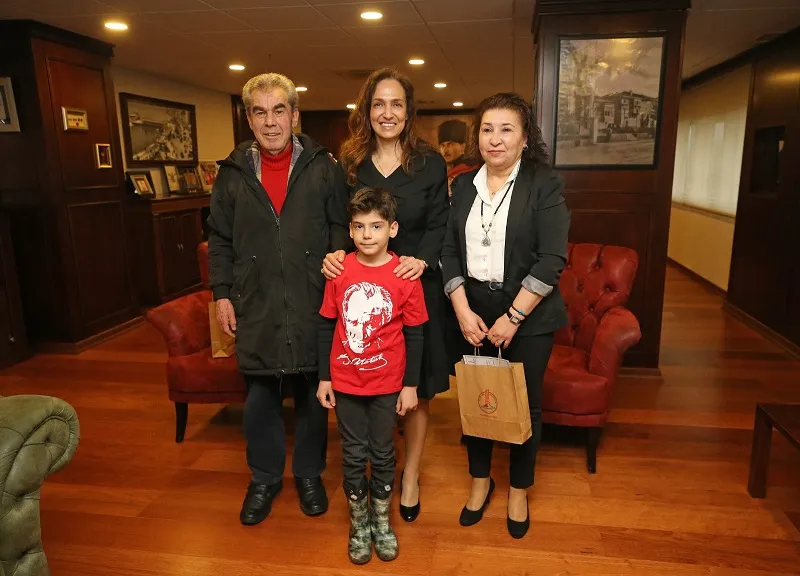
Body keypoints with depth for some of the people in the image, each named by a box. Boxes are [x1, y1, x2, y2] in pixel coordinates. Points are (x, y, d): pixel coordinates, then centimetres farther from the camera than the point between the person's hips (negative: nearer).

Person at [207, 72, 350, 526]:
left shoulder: (323, 168, 1)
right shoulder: (234, 173, 6)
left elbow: (342, 228, 3)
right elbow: (220, 239, 10)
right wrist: (222, 293, 5)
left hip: (312, 304, -1)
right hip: (256, 306, 2)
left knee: (314, 394, 12)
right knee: (260, 398, 11)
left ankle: (310, 473, 33)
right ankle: (265, 478, 33)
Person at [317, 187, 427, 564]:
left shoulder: (405, 276, -11)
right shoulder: (340, 271, -7)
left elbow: (414, 335, -5)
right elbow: (327, 327, 1)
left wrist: (410, 385, -3)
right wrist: (323, 378, 2)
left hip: (387, 383, -1)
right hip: (345, 381, 1)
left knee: (382, 453, 15)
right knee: (353, 455, 13)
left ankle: (382, 521, 36)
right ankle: (359, 523, 34)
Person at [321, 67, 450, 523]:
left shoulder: (430, 163, 0)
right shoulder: (350, 165, 6)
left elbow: (439, 226, -2)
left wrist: (422, 259, -21)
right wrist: (334, 254, -14)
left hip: (417, 286, -1)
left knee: (416, 389, 8)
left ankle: (411, 475, 30)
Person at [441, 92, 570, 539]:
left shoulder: (545, 184, -6)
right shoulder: (464, 186, 6)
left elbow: (552, 259, -13)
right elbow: (450, 252, 4)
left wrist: (512, 317, -16)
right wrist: (464, 311, -7)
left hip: (529, 316, -3)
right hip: (472, 312, 3)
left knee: (524, 403, 9)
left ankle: (519, 491, 32)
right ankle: (481, 481, 36)